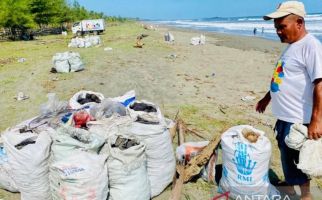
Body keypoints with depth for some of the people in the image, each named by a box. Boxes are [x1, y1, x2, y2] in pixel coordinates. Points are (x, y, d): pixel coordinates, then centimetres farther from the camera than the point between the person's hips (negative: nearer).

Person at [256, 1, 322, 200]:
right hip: (284, 115, 9)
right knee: (286, 156, 21)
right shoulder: (291, 46, 12)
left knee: (296, 159, 5)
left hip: (298, 119, -9)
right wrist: (267, 98, 28)